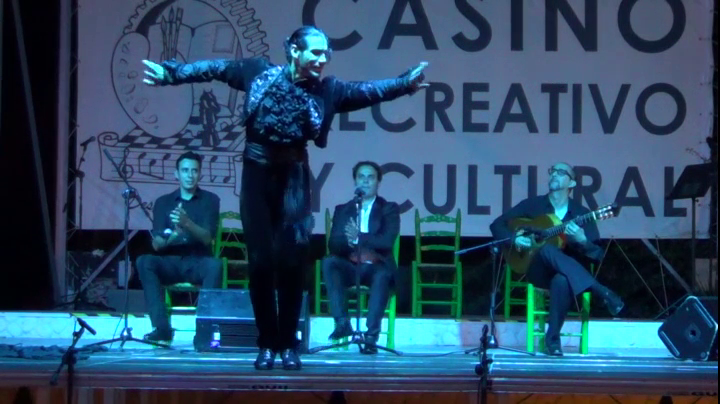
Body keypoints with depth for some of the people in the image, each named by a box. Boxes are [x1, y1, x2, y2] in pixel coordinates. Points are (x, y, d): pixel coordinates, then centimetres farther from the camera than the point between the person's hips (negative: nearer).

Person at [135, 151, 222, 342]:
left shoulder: (210, 200, 3)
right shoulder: (163, 202, 7)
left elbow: (207, 238, -10)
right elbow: (156, 245, -2)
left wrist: (187, 223, -30)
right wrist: (169, 238, -27)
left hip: (198, 262, -2)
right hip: (171, 263, 2)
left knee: (214, 265, -35)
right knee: (144, 262, -29)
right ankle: (162, 327, -30)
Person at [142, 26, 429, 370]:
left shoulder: (327, 89, 0)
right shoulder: (259, 72, -2)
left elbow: (367, 91, -5)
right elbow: (215, 69, 2)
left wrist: (404, 83, -17)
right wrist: (171, 72, -4)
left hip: (293, 178, 1)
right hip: (257, 174, -1)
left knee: (291, 261, -1)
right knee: (260, 261, 0)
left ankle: (289, 344, 10)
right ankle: (267, 344, 10)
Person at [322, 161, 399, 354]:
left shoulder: (389, 209, 8)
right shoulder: (342, 210, 15)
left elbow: (387, 242, -9)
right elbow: (333, 245, 3)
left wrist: (358, 237, -23)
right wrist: (347, 240, -20)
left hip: (376, 267, -2)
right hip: (350, 267, 3)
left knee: (383, 275, -37)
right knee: (329, 262, -29)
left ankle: (371, 335, -40)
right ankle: (342, 322, -32)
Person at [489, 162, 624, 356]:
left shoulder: (581, 213, 4)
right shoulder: (532, 205, 7)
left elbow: (597, 255, -1)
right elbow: (497, 224, 8)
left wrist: (582, 241, -22)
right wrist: (514, 239, -12)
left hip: (567, 273, -1)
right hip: (538, 271, 1)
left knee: (562, 281, -40)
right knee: (547, 250, -35)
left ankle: (553, 336, -26)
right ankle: (601, 292, -38)